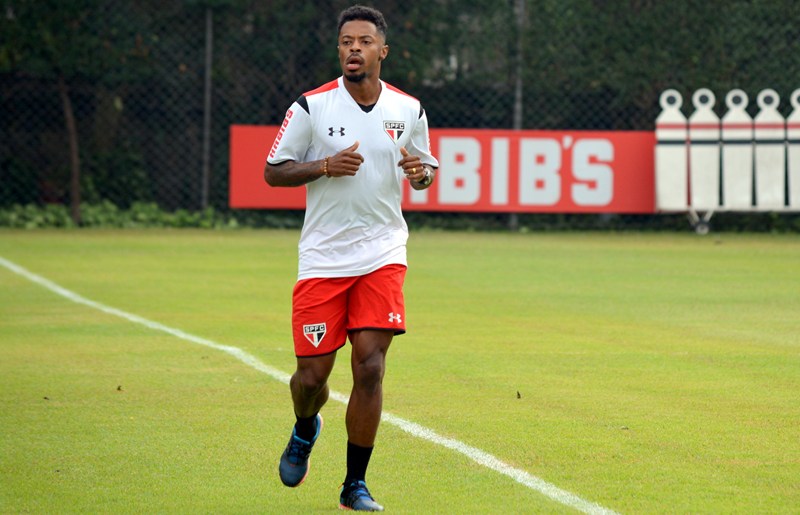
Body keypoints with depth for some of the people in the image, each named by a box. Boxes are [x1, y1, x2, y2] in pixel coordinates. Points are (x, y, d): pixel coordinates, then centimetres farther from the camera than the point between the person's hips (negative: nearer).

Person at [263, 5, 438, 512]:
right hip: (322, 258, -1)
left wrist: (423, 171, -7)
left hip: (382, 255, 1)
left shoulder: (409, 109, 4)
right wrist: (325, 166, -17)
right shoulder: (311, 107, -4)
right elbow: (273, 171, 0)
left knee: (370, 368, -10)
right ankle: (305, 430, 37)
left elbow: (425, 168, 18)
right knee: (312, 375, 0)